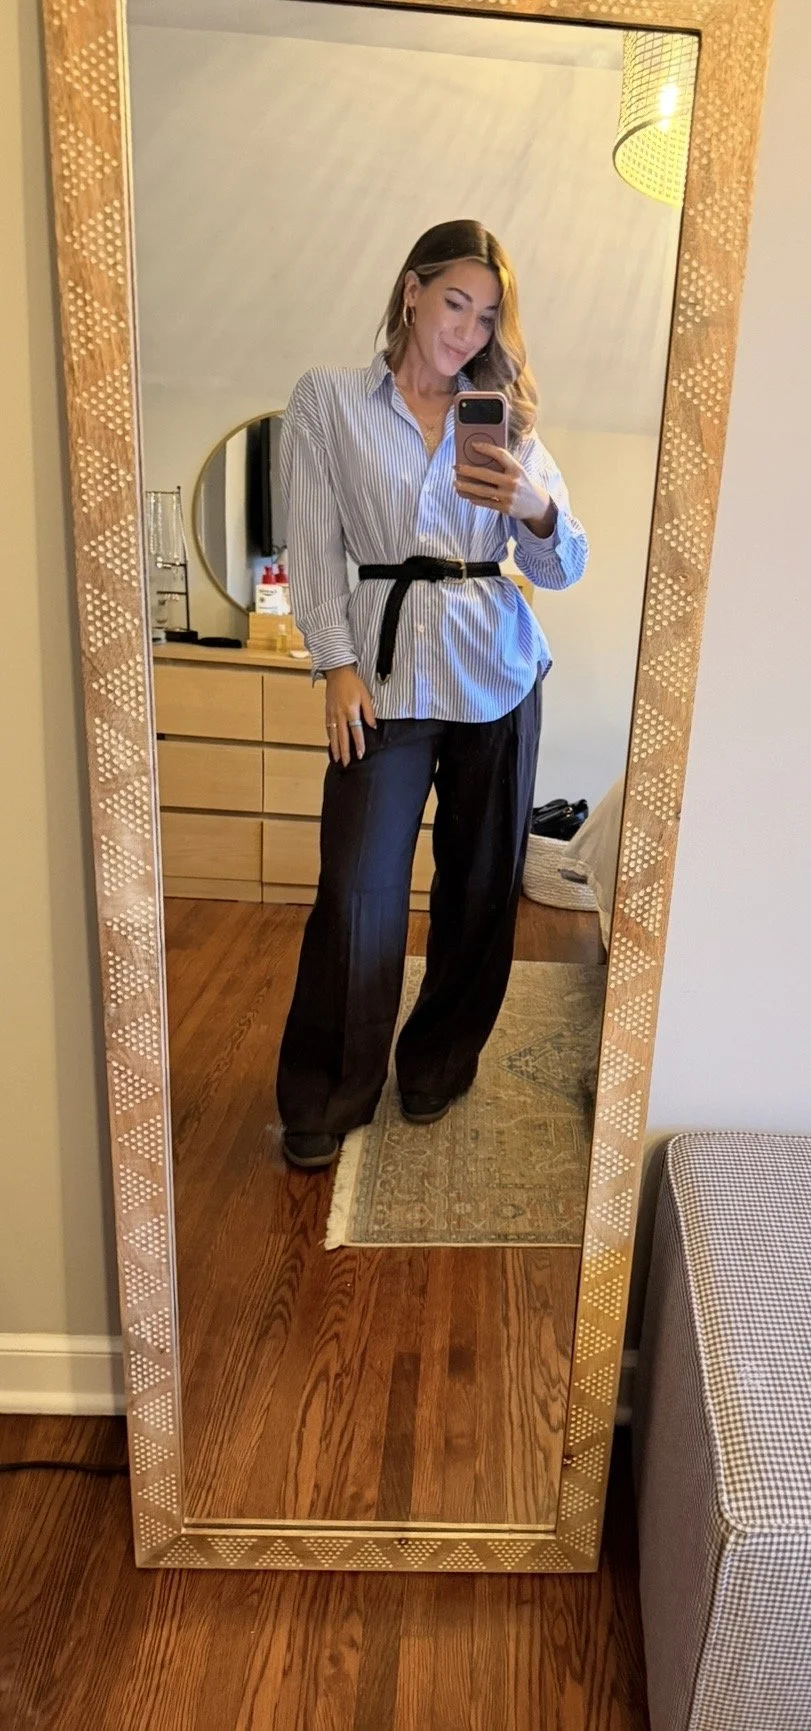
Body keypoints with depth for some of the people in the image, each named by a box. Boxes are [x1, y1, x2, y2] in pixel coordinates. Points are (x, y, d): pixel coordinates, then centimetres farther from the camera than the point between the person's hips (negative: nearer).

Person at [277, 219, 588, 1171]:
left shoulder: (503, 415, 13)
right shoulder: (327, 397, 6)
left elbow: (563, 567, 6)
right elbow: (312, 546, 1)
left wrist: (535, 508, -15)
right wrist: (339, 665, -9)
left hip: (499, 672, 4)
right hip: (387, 669, -3)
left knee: (482, 881, 7)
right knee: (357, 891, -5)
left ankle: (438, 1066, 29)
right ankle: (321, 1101, 14)